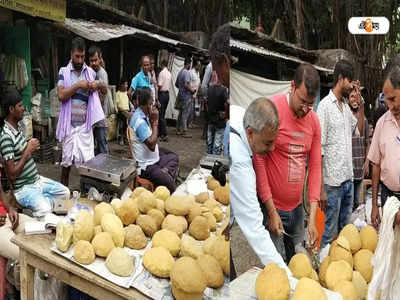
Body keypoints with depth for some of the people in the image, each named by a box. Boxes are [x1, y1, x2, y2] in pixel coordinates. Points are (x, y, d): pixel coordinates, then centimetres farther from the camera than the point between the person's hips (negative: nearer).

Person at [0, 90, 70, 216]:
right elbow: (12, 174, -24)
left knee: (65, 192, 7)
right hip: (24, 188, -9)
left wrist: (31, 147, 0)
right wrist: (28, 151, -21)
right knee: (45, 211, -29)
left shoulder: (18, 128, 6)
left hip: (37, 179, 9)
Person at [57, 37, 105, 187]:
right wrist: (78, 85, -15)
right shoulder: (64, 72, 2)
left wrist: (99, 85, -1)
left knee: (88, 161, -2)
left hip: (85, 124, 1)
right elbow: (61, 95, -10)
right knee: (66, 160, 8)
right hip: (69, 124, -1)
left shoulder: (91, 72, 8)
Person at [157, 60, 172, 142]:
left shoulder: (162, 73, -14)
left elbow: (159, 85, -18)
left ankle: (165, 134, -10)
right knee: (162, 114, 15)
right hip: (167, 93, 8)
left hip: (162, 93, -8)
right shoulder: (169, 73, 10)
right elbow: (169, 85, 12)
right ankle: (161, 133, 20)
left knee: (161, 115, -6)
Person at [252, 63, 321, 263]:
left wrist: (312, 218, -1)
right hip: (271, 207, -5)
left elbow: (315, 167, 5)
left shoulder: (314, 120, 3)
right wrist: (271, 212, -12)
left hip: (297, 207, 6)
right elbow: (258, 160, -14)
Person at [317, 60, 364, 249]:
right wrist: (321, 189, -17)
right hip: (333, 182, -8)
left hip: (348, 179, 8)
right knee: (329, 232, 3)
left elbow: (359, 131, 24)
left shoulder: (346, 106, 11)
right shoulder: (325, 106, -12)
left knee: (345, 230, 17)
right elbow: (319, 150, -15)